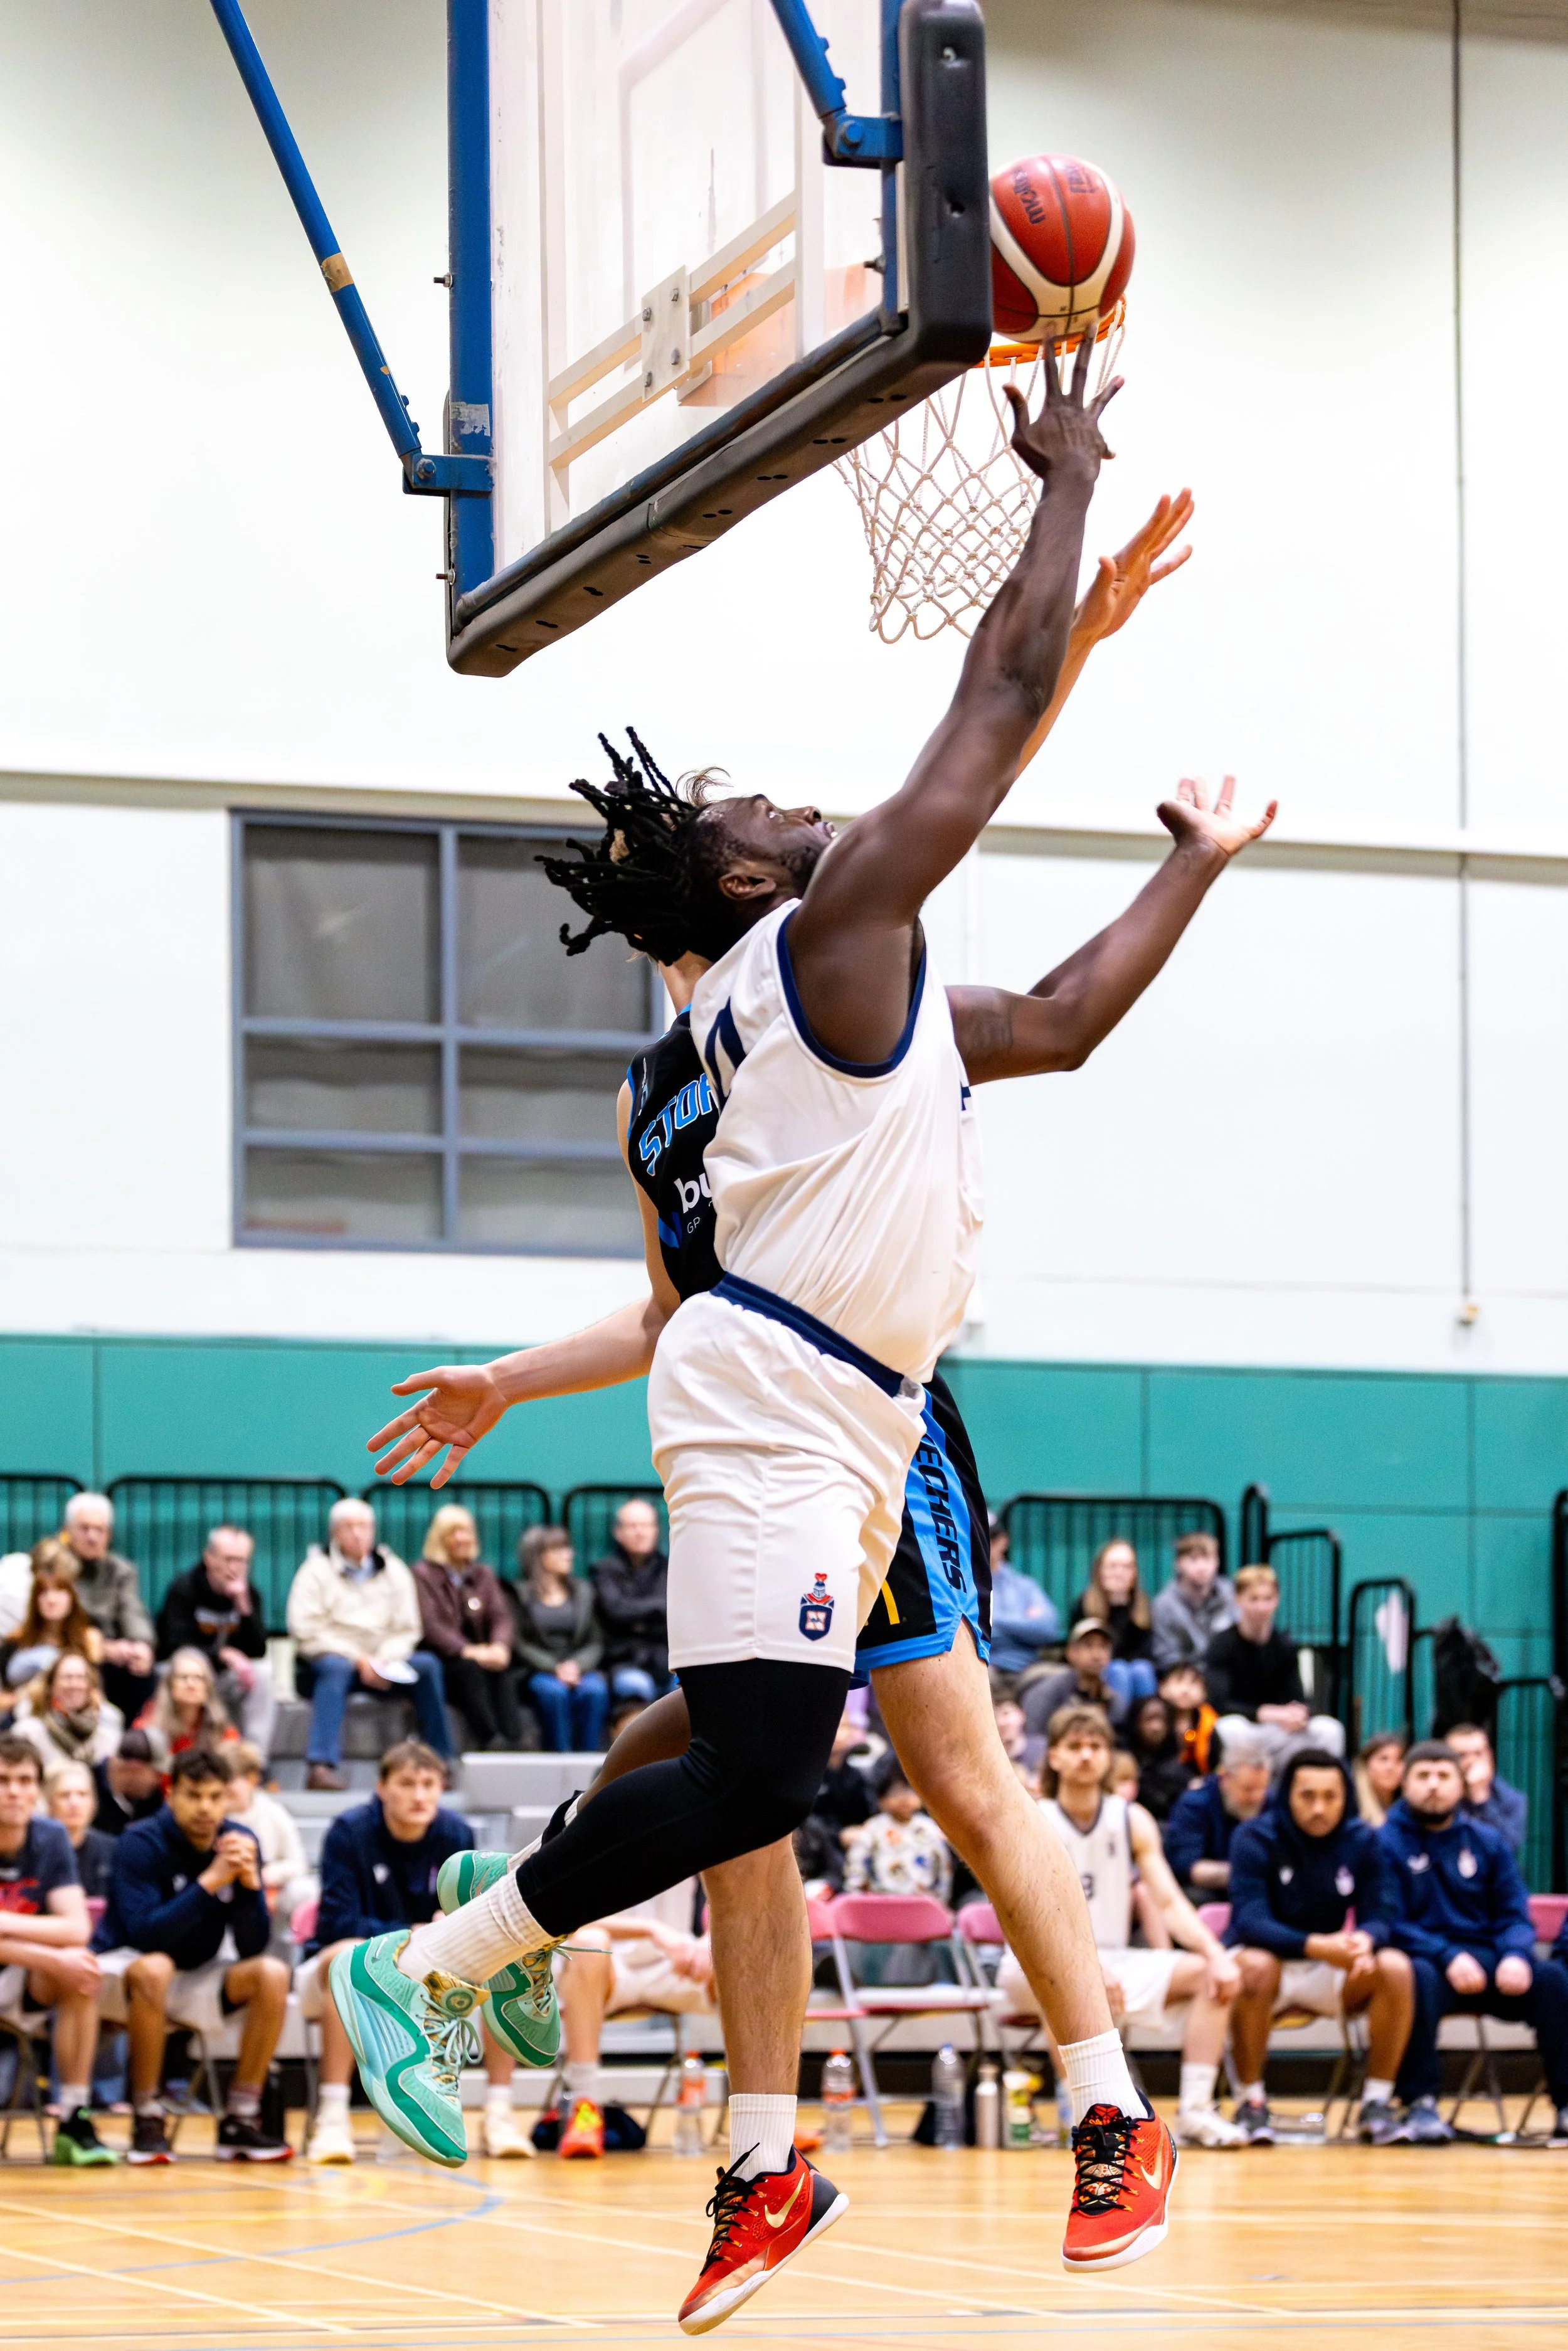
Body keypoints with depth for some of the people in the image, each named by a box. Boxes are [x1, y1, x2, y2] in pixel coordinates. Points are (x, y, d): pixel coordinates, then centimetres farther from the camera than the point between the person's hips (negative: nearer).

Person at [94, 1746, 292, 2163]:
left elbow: (253, 1946, -8)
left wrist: (250, 1882, -26)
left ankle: (240, 2121, -13)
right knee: (155, 1969, -37)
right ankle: (147, 2122, -26)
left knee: (272, 1974, -19)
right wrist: (210, 1881, -34)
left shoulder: (240, 1842, -5)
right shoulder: (141, 1843, -18)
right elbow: (144, 1933, -29)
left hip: (194, 1979, 5)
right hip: (123, 1970, -5)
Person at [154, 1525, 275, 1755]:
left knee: (263, 1672, -24)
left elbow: (258, 1651, -9)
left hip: (225, 1677, 4)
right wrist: (224, 1655, -33)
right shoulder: (183, 1589, -11)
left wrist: (244, 1605, -22)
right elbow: (176, 1646, -21)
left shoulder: (248, 1593, 1)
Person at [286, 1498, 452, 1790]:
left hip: (378, 1665, 4)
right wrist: (357, 1658, -18)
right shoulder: (316, 1571, -1)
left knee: (427, 1664, -21)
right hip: (326, 1659, -4)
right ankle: (321, 1766, -50)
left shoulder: (394, 1572, 11)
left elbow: (406, 1630, 8)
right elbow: (307, 1634, -10)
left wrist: (387, 1659, -14)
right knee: (336, 1668, -38)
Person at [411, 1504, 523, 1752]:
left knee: (501, 1669, -30)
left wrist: (499, 1646, -18)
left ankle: (513, 1744, -44)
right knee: (469, 1668, -35)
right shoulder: (424, 1574, 4)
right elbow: (430, 1625, -10)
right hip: (440, 1661, -4)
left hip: (478, 1655, 4)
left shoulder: (484, 1575, 19)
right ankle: (492, 1743, -45)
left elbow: (501, 1617, 6)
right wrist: (467, 1650, -25)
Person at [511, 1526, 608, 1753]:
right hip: (538, 1672, -2)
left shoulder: (583, 1590, 19)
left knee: (596, 1689, -32)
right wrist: (556, 1668, -13)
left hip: (580, 1668, 3)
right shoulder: (521, 1594, 8)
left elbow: (596, 1643, 12)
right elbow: (521, 1645, 0)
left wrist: (577, 1665, -9)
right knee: (554, 1691, -37)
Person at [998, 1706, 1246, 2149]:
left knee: (1209, 1974, -12)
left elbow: (1169, 1902, -2)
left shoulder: (1132, 1821, 4)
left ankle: (1195, 2111, -18)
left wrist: (1217, 1955, -21)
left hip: (1113, 1965, 6)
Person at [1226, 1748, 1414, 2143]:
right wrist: (1314, 1946, -41)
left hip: (1330, 1971, 3)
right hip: (1270, 1957, -3)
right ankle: (1251, 2102, -22)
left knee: (1396, 1968, -24)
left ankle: (1376, 2102, -14)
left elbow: (1376, 1917, -6)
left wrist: (1365, 1940, -33)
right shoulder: (1255, 1839, -14)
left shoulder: (1363, 1841, -2)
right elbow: (1250, 1921, -24)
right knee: (1256, 1966, -38)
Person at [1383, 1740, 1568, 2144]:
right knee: (1419, 1976, -39)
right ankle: (1420, 2105, -34)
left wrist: (1516, 1956, -14)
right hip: (1424, 1959, -4)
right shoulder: (1387, 1842, 2)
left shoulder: (1488, 1841, 15)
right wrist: (1448, 1957, -22)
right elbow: (1389, 1923, -7)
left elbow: (1515, 1915, 10)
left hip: (1487, 1963, 4)